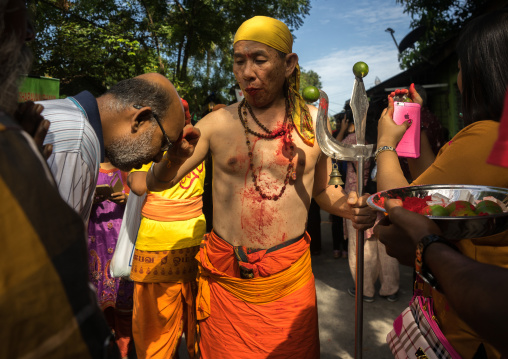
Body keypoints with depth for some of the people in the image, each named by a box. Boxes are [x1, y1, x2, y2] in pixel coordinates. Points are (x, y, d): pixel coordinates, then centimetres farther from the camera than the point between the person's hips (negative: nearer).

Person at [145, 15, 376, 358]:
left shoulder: (315, 123, -2)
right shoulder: (217, 123, -5)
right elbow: (156, 183, -3)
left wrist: (349, 207, -11)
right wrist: (173, 160, -26)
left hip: (290, 274, 1)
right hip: (226, 278, 0)